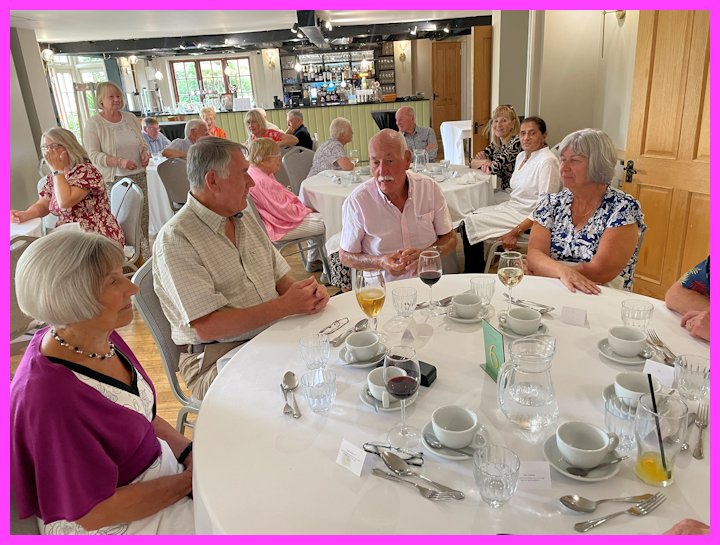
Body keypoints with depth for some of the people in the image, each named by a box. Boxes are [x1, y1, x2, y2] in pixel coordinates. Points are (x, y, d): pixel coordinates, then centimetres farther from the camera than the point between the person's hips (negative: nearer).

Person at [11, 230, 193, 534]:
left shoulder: (102, 337, -8)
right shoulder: (51, 395, -31)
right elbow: (96, 513, -23)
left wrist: (190, 451, -6)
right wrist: (189, 480, -16)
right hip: (115, 522, -7)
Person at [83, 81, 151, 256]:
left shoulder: (130, 118, 11)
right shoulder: (93, 124, -4)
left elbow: (142, 142, 22)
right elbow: (93, 155, -10)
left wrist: (145, 153, -1)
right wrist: (119, 162, -23)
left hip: (139, 175, 5)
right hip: (113, 179, -5)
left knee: (143, 216, 5)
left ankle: (145, 253, 18)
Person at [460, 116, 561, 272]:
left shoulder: (547, 161, -17)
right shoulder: (521, 156, 11)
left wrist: (515, 231, -25)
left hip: (526, 217, -9)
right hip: (511, 206, 9)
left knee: (471, 223, -15)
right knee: (468, 219, -4)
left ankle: (475, 275, 2)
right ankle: (473, 274, 5)